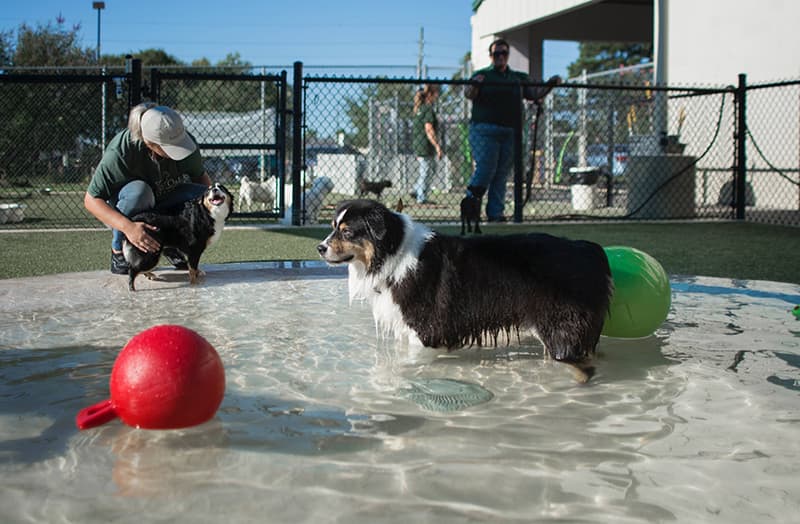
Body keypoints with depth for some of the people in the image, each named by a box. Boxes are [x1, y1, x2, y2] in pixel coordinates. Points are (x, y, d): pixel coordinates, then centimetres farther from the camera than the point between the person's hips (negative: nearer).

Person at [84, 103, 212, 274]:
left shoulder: (186, 142, -21)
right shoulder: (120, 151, -33)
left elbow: (201, 176, 0)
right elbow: (91, 200, -30)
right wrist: (127, 227, -46)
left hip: (165, 202, 4)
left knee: (203, 195, -23)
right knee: (138, 190, -39)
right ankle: (118, 250, -17)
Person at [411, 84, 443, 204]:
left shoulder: (418, 108, 13)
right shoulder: (428, 109, -15)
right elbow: (429, 130, -23)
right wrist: (438, 147, -22)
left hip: (416, 143, 9)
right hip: (425, 145, -9)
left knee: (432, 167, 21)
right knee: (426, 172, 0)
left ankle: (416, 191, 18)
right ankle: (421, 198, 6)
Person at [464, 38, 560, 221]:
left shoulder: (518, 78, 20)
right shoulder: (482, 75, 8)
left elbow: (534, 94, 12)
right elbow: (468, 95, -7)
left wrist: (549, 85, -5)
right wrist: (475, 84, -28)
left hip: (510, 132, 4)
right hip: (484, 130, -4)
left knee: (502, 174, 2)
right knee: (485, 169, -12)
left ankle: (495, 213, 4)